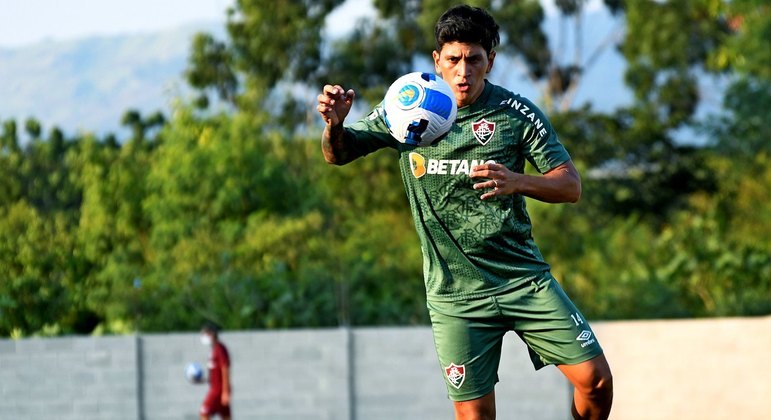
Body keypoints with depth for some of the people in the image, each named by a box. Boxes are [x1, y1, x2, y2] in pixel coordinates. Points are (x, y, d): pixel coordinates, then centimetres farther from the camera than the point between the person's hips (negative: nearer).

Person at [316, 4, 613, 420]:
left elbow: (571, 185, -4)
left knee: (595, 379, -7)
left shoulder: (516, 112, -4)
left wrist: (517, 182, -25)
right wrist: (334, 124, -18)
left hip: (524, 277, 0)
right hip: (455, 293, 0)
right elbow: (338, 153, 6)